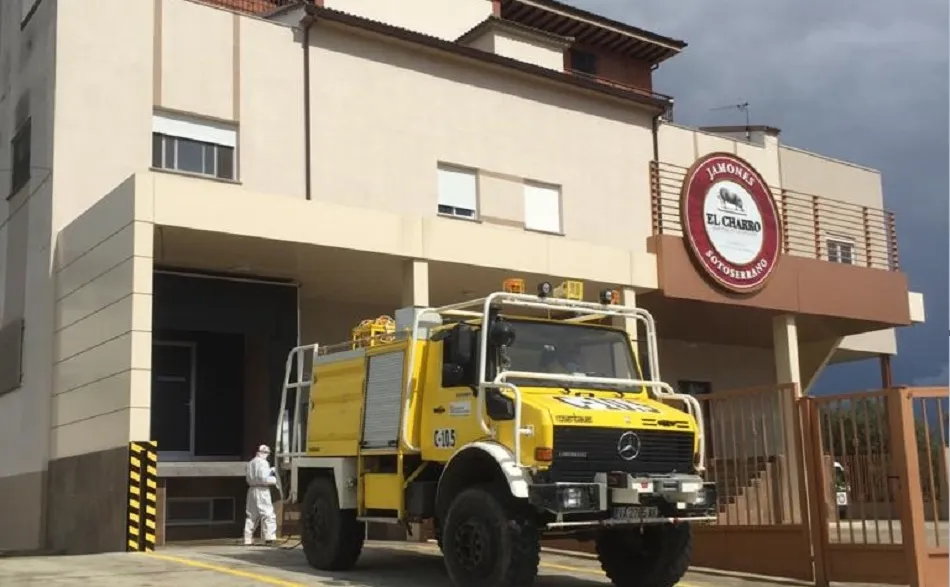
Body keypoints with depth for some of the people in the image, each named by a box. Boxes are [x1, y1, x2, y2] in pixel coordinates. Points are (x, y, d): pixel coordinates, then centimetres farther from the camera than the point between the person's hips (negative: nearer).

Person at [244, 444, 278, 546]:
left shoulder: (250, 463, 18)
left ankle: (248, 539, 13)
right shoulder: (263, 463, -10)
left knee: (252, 515, 12)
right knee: (268, 514, -7)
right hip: (261, 490, -8)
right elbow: (264, 478, -20)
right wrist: (274, 480, -4)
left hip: (251, 489, 8)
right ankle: (270, 537, -14)